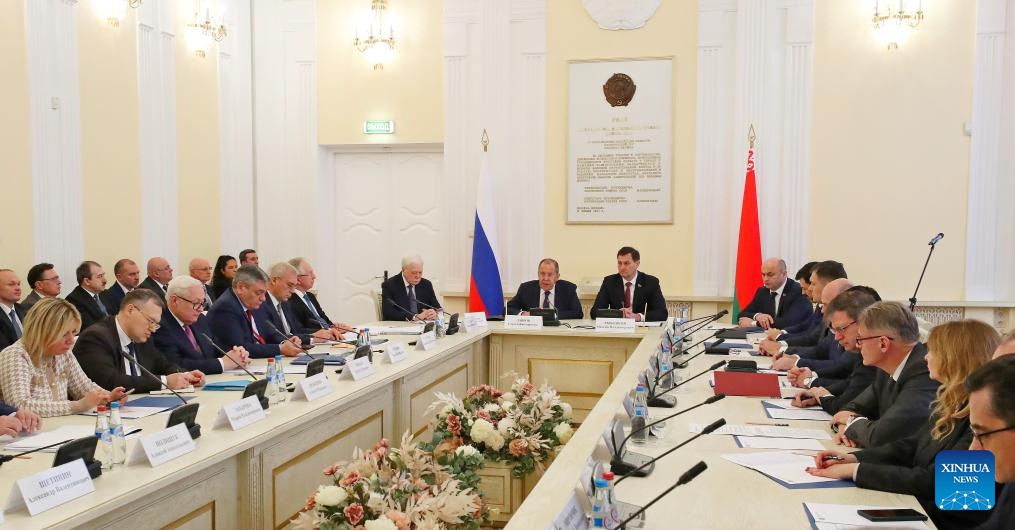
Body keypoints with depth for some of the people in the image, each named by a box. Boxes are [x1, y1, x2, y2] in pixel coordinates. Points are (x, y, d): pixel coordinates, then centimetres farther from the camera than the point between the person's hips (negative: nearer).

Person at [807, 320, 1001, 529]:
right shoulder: (953, 403, 8)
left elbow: (932, 481, -24)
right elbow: (911, 446, 12)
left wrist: (856, 470, -20)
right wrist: (853, 458, -2)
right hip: (918, 508, 8)